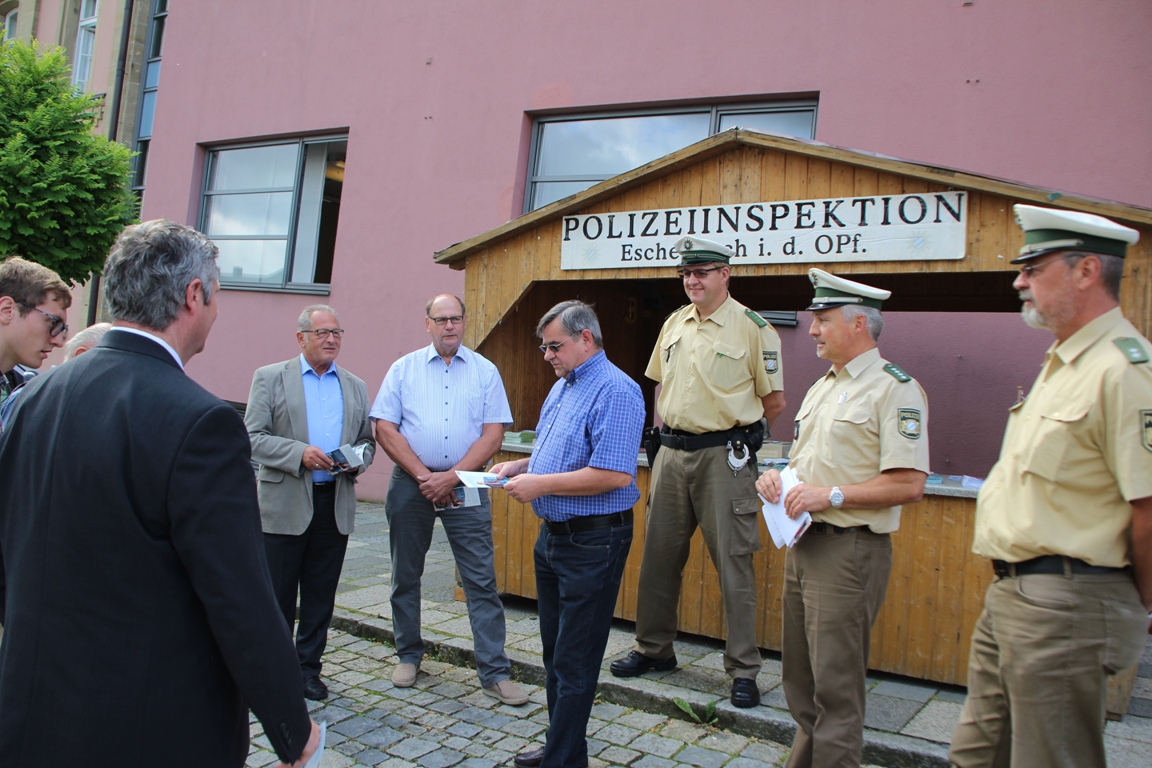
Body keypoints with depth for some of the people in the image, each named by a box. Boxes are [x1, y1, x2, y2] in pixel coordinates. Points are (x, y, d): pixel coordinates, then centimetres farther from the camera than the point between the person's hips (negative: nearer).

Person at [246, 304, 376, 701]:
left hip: (336, 505, 4)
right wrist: (299, 452, -19)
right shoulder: (270, 378, 2)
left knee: (321, 595, 11)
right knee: (277, 594, 5)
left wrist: (358, 458, -6)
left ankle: (308, 667, 24)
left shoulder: (356, 387, 14)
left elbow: (367, 440, 16)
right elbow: (253, 437, -6)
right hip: (285, 505, -3)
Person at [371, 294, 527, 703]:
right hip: (410, 483, 2)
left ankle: (494, 672, 4)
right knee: (405, 576, 12)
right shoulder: (404, 369, 6)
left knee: (481, 579, -3)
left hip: (465, 486, -1)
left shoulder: (485, 372, 4)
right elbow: (385, 428, 0)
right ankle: (408, 656, 30)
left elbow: (493, 433, -2)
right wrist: (423, 475, -10)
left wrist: (452, 477, -12)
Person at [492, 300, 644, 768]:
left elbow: (612, 474, -27)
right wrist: (521, 466, 5)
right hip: (552, 536, 10)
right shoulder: (562, 387, 13)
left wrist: (540, 484, -20)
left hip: (592, 542, -10)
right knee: (554, 653, 20)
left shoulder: (614, 391, -18)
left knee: (574, 663, 1)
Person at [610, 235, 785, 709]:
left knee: (733, 562, 0)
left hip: (723, 456, -6)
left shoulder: (752, 328, -7)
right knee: (659, 554, 12)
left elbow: (774, 400, -2)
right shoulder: (674, 324, 11)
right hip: (672, 452, 6)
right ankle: (654, 649, 28)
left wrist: (735, 431, 6)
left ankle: (743, 670, 11)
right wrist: (673, 429, 14)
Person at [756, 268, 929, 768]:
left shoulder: (894, 389, -10)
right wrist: (777, 478, 5)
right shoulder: (822, 387, 18)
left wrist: (832, 495, -20)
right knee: (800, 678, 17)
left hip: (848, 551, -9)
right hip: (802, 544, 9)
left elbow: (908, 485, -18)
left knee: (835, 688, -1)